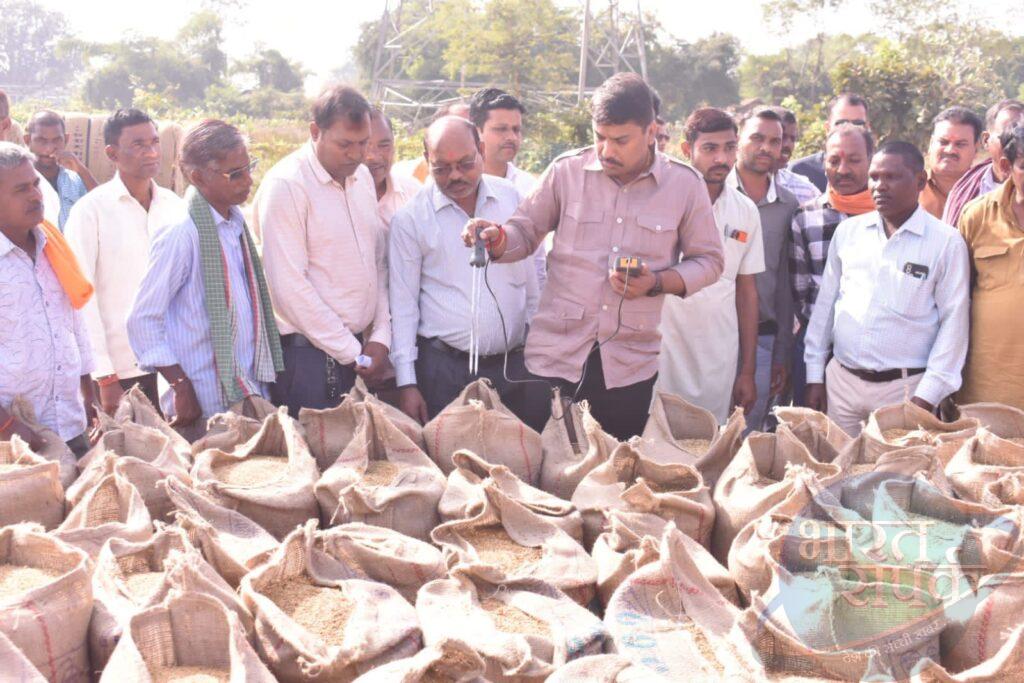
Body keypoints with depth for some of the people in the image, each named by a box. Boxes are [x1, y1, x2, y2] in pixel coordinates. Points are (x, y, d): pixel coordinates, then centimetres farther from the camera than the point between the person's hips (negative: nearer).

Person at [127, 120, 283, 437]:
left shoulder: (236, 223, 8)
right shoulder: (181, 235, -16)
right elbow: (143, 320, -15)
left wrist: (262, 375, 11)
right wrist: (182, 387, -17)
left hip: (251, 389, 7)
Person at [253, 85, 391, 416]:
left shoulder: (363, 177, 10)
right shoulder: (285, 184, -12)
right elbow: (289, 287, -16)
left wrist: (380, 338, 2)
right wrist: (352, 352, -11)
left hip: (359, 345, 7)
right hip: (308, 350, -6)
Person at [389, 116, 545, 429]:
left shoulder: (513, 199, 5)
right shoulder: (410, 218, -3)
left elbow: (535, 281, 11)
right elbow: (403, 305, -1)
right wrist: (406, 383, -5)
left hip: (515, 363, 2)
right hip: (445, 369, -2)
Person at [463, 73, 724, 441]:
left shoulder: (684, 184, 0)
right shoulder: (566, 170, 1)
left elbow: (708, 261, 6)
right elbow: (525, 232, 9)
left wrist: (657, 282, -11)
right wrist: (497, 239, -13)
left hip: (630, 365, 0)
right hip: (555, 355, 0)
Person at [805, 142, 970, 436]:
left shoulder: (947, 242, -4)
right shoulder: (848, 231, 6)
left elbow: (953, 323, -5)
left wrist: (927, 396, -10)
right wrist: (814, 375, 8)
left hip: (903, 388, -3)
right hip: (840, 380, 3)